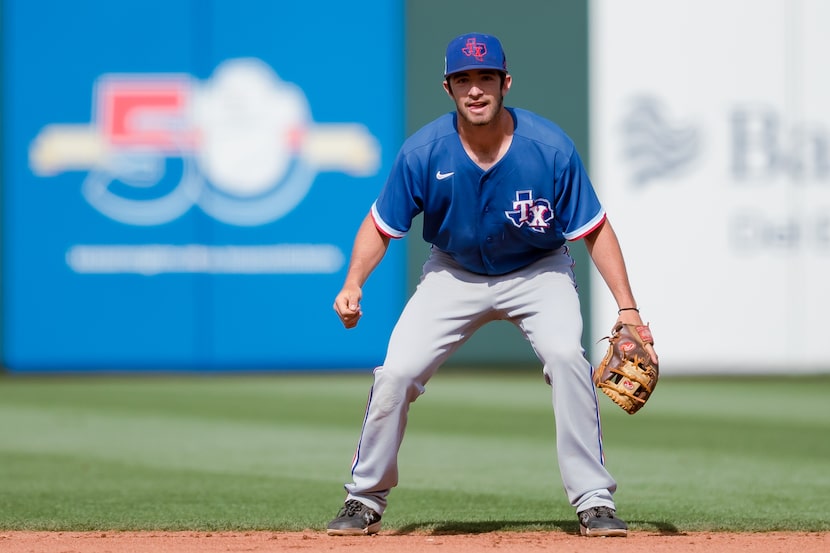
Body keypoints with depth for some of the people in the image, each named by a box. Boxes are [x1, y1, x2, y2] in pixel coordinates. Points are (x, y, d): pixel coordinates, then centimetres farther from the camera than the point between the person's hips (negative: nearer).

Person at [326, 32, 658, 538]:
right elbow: (382, 225, -10)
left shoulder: (551, 148, -25)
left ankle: (595, 503, -18)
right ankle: (365, 503, 9)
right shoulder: (423, 153, -22)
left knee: (566, 354, -27)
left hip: (538, 272, -1)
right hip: (455, 274, 2)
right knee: (396, 372, -12)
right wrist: (354, 284, -27)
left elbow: (595, 229, -16)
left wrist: (627, 307, -23)